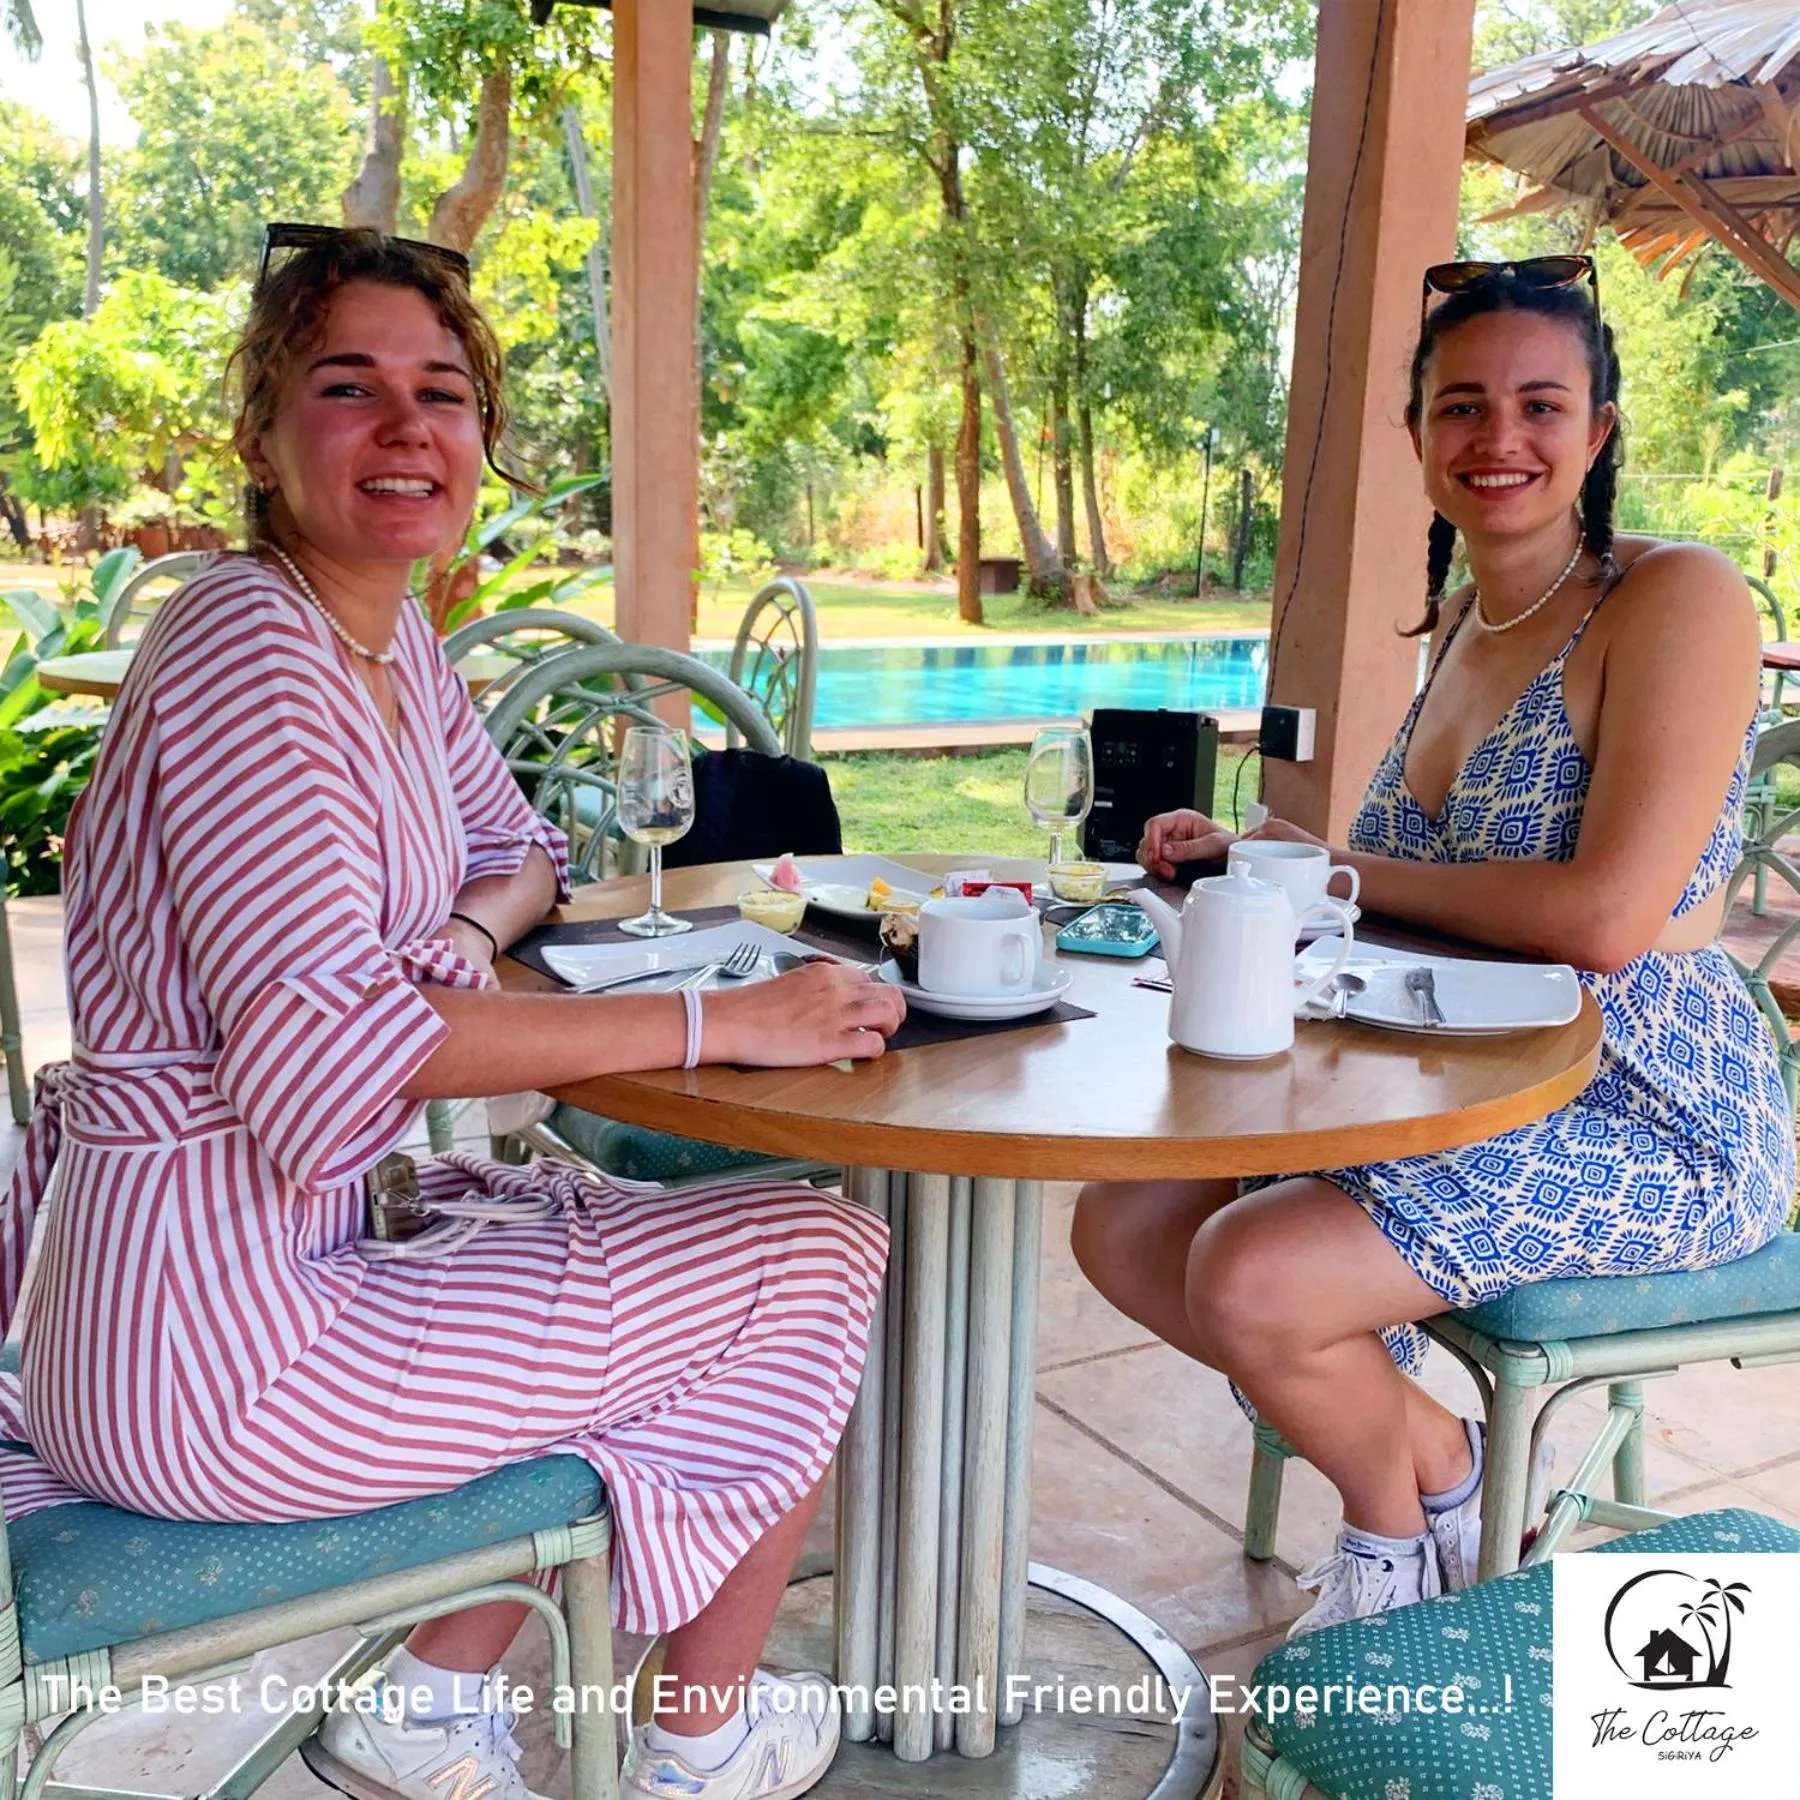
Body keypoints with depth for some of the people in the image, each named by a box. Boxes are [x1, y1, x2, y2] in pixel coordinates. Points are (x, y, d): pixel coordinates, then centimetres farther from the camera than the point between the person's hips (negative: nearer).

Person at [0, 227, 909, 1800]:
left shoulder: (394, 638, 8)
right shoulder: (249, 652, -20)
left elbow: (517, 845, 20)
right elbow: (320, 1034, -30)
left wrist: (470, 933, -4)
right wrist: (719, 1021, -27)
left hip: (282, 1243, 9)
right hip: (220, 1345, -9)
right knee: (820, 1260, 0)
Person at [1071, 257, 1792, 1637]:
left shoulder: (1677, 599, -15)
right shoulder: (1465, 617, 10)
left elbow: (1605, 916, -26)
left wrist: (1338, 867, -14)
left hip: (1648, 1122, -8)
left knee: (1251, 1278, -24)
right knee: (1123, 1230, 0)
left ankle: (1403, 1524, 10)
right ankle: (1439, 1454, 17)